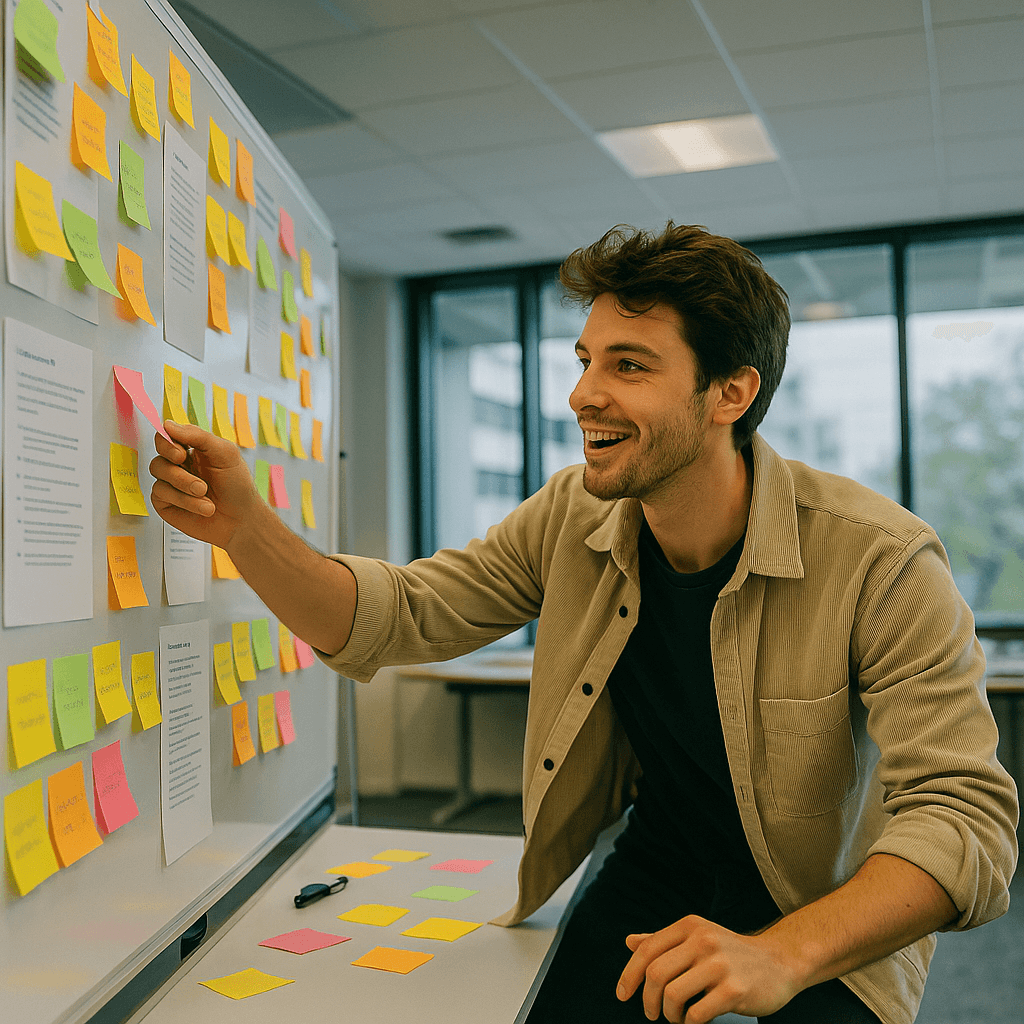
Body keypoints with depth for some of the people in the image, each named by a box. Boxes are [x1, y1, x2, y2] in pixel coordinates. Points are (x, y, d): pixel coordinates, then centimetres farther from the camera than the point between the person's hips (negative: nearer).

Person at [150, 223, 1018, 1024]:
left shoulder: (880, 562, -23)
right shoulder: (571, 520, -9)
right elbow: (392, 619, -8)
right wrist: (246, 527, -25)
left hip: (837, 917, -2)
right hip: (654, 876, 3)